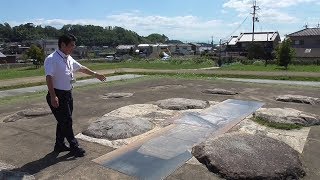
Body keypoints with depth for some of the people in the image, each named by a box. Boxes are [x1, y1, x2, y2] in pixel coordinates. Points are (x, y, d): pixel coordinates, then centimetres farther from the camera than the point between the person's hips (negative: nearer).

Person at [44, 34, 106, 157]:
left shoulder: (69, 59, 10)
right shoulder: (52, 59, -16)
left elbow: (81, 68, 24)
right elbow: (49, 78, -24)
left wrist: (95, 74, 31)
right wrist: (53, 96, -33)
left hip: (68, 94, 9)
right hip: (58, 95, -9)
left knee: (64, 121, 17)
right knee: (66, 121, -2)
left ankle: (59, 145, 32)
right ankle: (74, 147, 11)